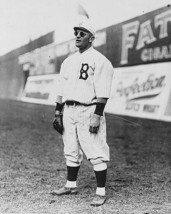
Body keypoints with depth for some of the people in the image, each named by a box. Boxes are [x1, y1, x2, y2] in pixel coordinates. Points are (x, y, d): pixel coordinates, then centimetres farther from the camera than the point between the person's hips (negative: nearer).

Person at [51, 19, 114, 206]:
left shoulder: (99, 60, -7)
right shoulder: (68, 61, 16)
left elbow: (102, 92, -14)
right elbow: (62, 89, 17)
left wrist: (97, 115, -20)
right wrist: (58, 112, 11)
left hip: (89, 110, -7)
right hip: (69, 111, 7)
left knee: (96, 153, -5)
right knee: (71, 151, 15)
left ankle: (101, 192, 2)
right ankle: (71, 185, 28)